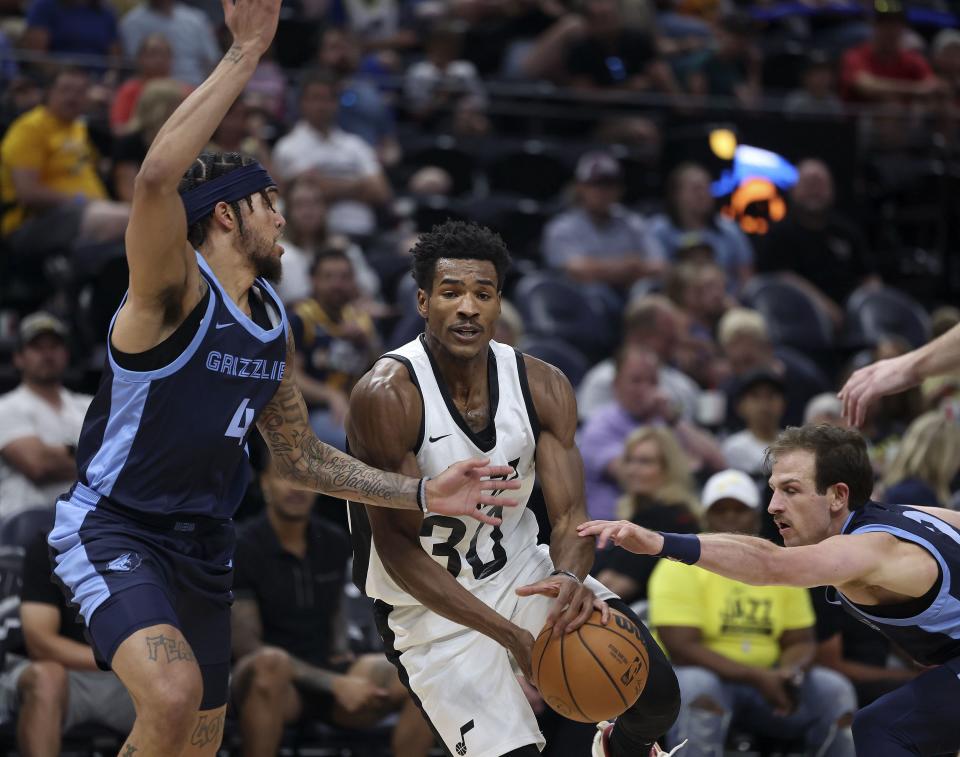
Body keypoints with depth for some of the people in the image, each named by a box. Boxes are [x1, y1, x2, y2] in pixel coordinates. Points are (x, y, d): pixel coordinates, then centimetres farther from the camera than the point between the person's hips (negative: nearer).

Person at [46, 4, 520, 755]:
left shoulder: (273, 326, 9)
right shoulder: (174, 291, -16)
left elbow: (301, 457, 19)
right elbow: (157, 178, -38)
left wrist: (422, 494, 9)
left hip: (202, 545, 8)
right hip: (113, 530, -8)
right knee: (173, 696, -33)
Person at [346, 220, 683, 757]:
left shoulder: (543, 386, -8)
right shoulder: (387, 397, -24)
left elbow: (570, 516, -10)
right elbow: (398, 547, -24)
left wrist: (570, 578, -36)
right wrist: (510, 634, -31)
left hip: (521, 571, 5)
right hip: (429, 605, -5)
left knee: (656, 692, -9)